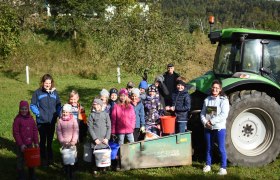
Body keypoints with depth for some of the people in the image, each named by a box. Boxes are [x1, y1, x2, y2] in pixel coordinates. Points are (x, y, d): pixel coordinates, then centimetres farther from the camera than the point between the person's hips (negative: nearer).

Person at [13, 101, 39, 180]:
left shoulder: (31, 119, 3)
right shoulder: (17, 119, -11)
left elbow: (35, 131, 6)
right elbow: (15, 133, -12)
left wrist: (36, 142, 1)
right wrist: (21, 144, -15)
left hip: (30, 144, 5)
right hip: (21, 145, -4)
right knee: (21, 161, 7)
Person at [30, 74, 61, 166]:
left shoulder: (54, 92, 2)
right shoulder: (37, 92, -7)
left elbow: (58, 105, 9)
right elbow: (32, 105, -2)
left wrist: (58, 113, -5)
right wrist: (38, 113, -14)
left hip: (52, 121, 2)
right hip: (41, 122, -2)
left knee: (50, 141, 13)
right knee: (43, 141, 5)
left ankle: (50, 158, 26)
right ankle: (43, 159, 17)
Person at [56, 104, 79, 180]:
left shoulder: (74, 120, -2)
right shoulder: (60, 120, 2)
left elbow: (76, 131, -5)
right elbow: (59, 132, 1)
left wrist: (74, 141, -14)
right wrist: (62, 141, -9)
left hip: (72, 143, -1)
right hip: (64, 143, 1)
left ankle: (71, 173, 5)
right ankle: (66, 172, 11)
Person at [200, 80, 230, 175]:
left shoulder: (223, 100, -7)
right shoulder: (207, 99, 8)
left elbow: (224, 115, -16)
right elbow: (202, 113, 8)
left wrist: (212, 121, -19)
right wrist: (205, 122, -10)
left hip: (219, 128, -4)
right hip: (208, 128, 5)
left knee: (221, 148, -1)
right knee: (209, 147, 14)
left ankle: (223, 168, 6)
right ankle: (208, 165, 26)